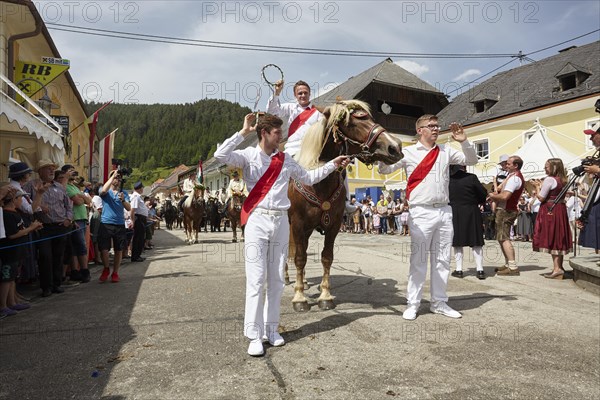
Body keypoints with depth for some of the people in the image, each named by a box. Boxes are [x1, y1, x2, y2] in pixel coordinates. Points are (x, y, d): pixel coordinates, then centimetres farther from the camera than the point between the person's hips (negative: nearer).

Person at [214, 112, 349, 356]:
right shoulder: (248, 155, 1)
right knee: (256, 279, -4)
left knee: (276, 280, 9)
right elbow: (220, 155, -15)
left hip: (281, 222, 4)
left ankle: (271, 329, 21)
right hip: (258, 220, -4)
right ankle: (254, 336, 4)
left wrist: (333, 165, 20)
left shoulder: (286, 160, 12)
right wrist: (243, 132, -12)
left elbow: (308, 178, 22)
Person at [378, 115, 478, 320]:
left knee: (442, 260, 11)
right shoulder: (408, 152, 2)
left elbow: (471, 160, 15)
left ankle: (439, 303, 23)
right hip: (422, 212, -4)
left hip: (444, 211, 5)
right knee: (418, 260, 0)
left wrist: (464, 142, -1)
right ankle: (413, 304, 11)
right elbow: (384, 169, 0)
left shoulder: (446, 151, 13)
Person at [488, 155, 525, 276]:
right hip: (505, 210, 11)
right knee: (501, 238, 16)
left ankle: (513, 267, -16)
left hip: (506, 211, -11)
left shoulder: (514, 178, -16)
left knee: (504, 238, -13)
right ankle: (508, 264, 21)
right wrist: (495, 196, 2)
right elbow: (502, 188, 21)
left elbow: (505, 196, -25)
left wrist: (492, 195, -7)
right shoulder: (514, 176, 19)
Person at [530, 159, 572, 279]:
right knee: (559, 238, 12)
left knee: (551, 238, -6)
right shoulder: (563, 180, 11)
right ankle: (559, 267, 18)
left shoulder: (549, 179, -14)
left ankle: (557, 268, -8)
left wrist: (537, 186, 1)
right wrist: (541, 185, 16)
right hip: (561, 210, 8)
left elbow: (541, 197, -14)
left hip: (550, 210, -8)